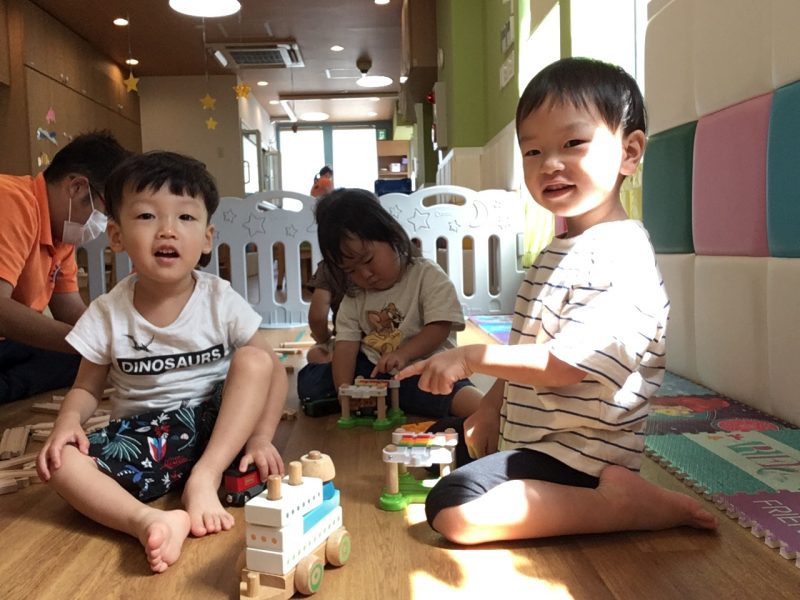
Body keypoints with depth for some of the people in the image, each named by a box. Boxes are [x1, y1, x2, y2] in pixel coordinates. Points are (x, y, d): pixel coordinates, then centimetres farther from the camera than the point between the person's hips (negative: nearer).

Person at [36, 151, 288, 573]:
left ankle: (204, 479, -26)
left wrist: (261, 436, -17)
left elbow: (271, 370, -5)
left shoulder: (221, 301, -9)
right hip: (141, 439, 1)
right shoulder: (108, 313, -5)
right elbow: (87, 387, 5)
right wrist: (67, 422, -18)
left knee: (254, 358, -24)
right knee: (60, 461, -23)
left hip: (217, 429, 0)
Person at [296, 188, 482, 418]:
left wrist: (404, 353, -30)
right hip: (371, 369, 6)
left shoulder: (427, 276, -6)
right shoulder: (354, 297, 8)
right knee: (309, 382, -11)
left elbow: (439, 328, -14)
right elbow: (346, 345, -1)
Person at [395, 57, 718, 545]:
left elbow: (567, 363, -28)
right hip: (528, 433, 11)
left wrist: (473, 357, -20)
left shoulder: (619, 257, -22)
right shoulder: (562, 250, 11)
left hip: (577, 456, -11)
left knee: (453, 510, -23)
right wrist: (492, 407, 10)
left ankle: (621, 503, -13)